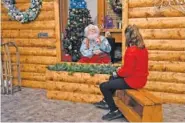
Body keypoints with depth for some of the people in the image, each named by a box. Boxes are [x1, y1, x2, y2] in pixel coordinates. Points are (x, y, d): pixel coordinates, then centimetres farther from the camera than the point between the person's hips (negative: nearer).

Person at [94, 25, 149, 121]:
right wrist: (121, 69, 9)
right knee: (113, 78, 30)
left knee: (103, 86, -4)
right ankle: (107, 102, 38)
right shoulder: (142, 48, 4)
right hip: (140, 78, 10)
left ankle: (115, 111, 4)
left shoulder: (131, 51, -26)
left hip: (132, 81, -10)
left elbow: (127, 71, -25)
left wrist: (117, 73, -6)